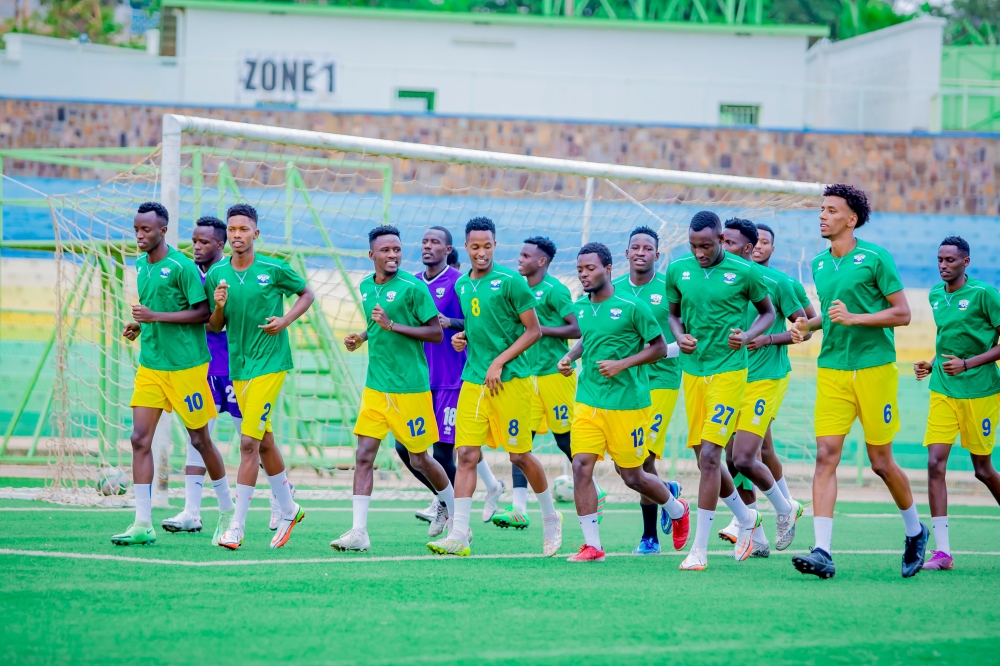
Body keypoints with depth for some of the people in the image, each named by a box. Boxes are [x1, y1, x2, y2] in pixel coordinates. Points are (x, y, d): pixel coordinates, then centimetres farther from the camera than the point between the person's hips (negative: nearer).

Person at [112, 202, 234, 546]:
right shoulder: (140, 265, 11)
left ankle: (227, 511, 23)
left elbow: (203, 313, -14)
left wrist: (156, 316, -20)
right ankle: (143, 524, -6)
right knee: (140, 438, -5)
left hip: (185, 364, -6)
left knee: (200, 439, 5)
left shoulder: (181, 267, -12)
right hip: (150, 366, 6)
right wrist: (139, 325, 5)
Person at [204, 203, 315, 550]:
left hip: (269, 363, -5)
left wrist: (286, 319, -8)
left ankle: (237, 526, -11)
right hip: (238, 366, 5)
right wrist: (218, 307, -12)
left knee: (249, 442, -12)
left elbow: (307, 293, 9)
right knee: (264, 442, 16)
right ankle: (288, 509, 34)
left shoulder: (274, 270, -7)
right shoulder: (217, 274, 3)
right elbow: (215, 326, 9)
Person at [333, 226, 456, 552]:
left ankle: (457, 517, 28)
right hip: (375, 387, 5)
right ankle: (359, 531, -7)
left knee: (419, 459, 5)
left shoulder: (413, 287, -10)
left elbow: (436, 333, -11)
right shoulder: (365, 287, 9)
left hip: (410, 387, -5)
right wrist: (361, 336, 6)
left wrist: (392, 325, -19)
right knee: (364, 455, -5)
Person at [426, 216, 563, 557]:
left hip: (510, 379, -5)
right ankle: (458, 535, -8)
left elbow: (533, 330, -7)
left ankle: (550, 517, 26)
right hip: (473, 381, 5)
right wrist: (463, 338, 4)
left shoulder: (510, 281, -8)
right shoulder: (461, 285, 11)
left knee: (520, 455, 3)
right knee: (466, 455, -4)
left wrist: (499, 363, -13)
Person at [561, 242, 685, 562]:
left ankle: (676, 508, 35)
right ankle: (592, 545, -3)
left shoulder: (632, 306, -11)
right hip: (588, 401, 5)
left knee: (632, 476, 4)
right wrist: (570, 356, 6)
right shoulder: (581, 306, 7)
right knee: (581, 465, -10)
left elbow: (659, 348, -6)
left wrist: (622, 364, -17)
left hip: (627, 401, -5)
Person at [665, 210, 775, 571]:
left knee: (709, 454, -12)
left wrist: (748, 336, -12)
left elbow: (768, 311, 7)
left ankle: (699, 548, -9)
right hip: (692, 370, 5)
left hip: (728, 371, -5)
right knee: (703, 456, 10)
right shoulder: (678, 270, 4)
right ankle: (746, 518, 35)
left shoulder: (744, 272, -7)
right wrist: (680, 336, -3)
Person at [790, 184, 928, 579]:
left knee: (881, 462, 3)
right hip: (831, 370, 5)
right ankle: (822, 552, -15)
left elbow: (902, 314, -7)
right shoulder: (819, 264, 12)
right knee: (826, 456, -9)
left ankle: (915, 531, 28)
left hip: (874, 367, -5)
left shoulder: (875, 258, -6)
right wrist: (807, 325, 7)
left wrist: (854, 317, -17)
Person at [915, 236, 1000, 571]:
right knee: (935, 462, -9)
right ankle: (942, 551, -9)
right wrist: (933, 364, 7)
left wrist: (967, 364, -19)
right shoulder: (935, 295, 10)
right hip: (943, 391, 5)